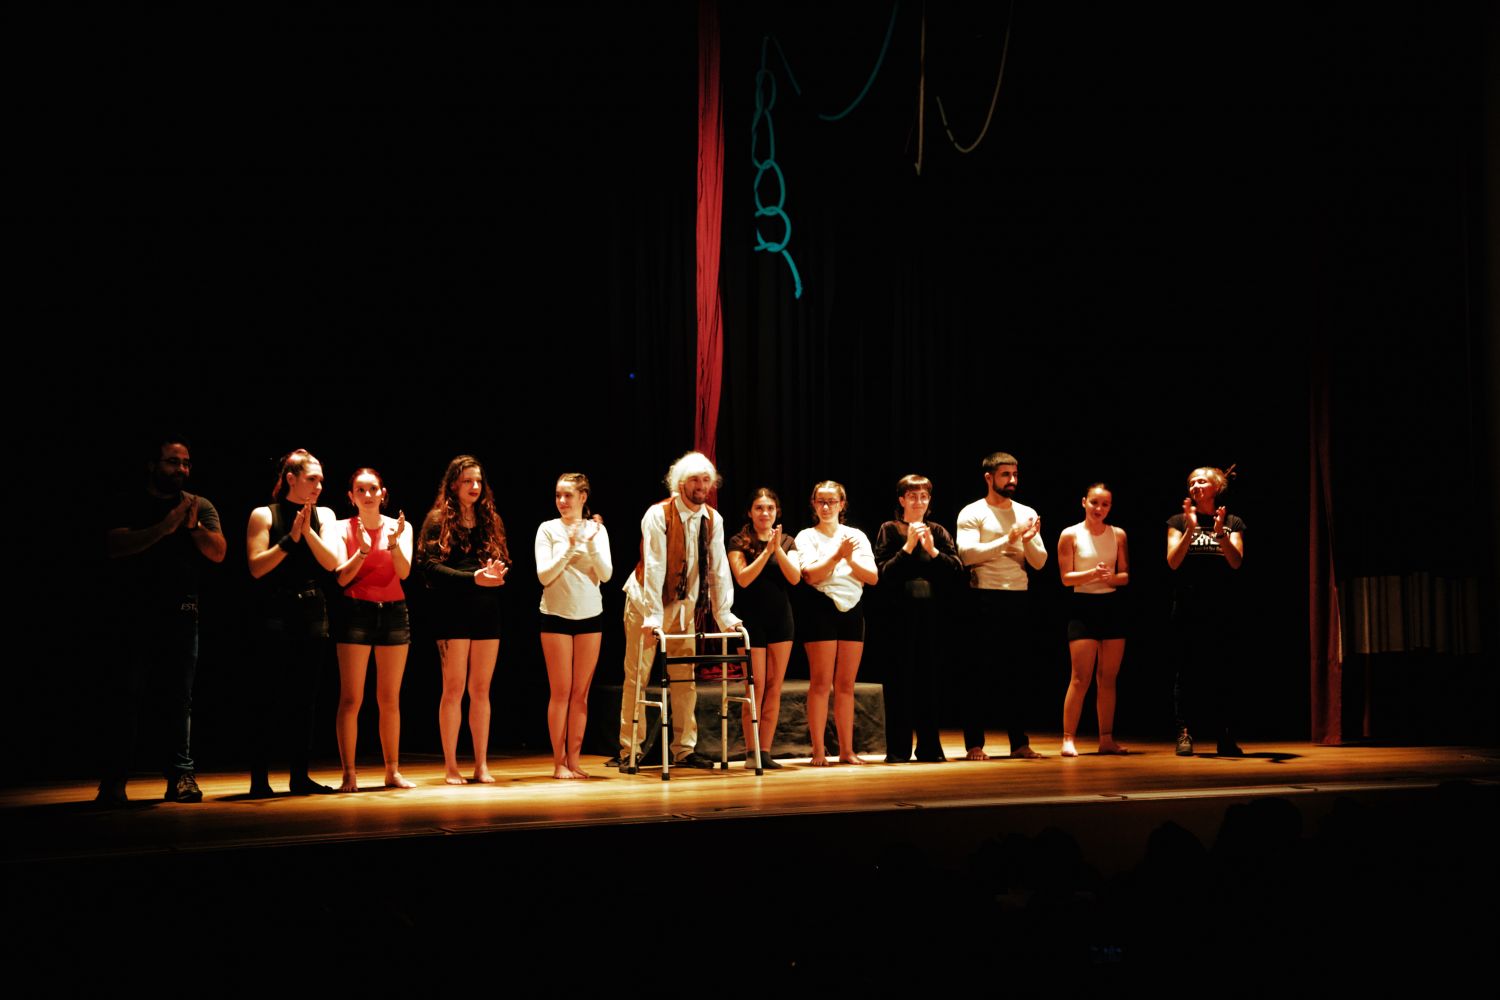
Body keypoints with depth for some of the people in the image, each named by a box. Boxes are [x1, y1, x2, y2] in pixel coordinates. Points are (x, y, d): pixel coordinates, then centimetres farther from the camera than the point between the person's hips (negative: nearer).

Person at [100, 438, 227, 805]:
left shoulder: (200, 507, 10)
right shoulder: (128, 506, 5)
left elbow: (218, 553, -1)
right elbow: (116, 546, -12)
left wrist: (194, 526, -18)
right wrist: (164, 527, -18)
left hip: (181, 616, 2)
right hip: (134, 615, -2)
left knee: (177, 699, 4)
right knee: (125, 697, -3)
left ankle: (180, 775, 6)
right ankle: (113, 782, -1)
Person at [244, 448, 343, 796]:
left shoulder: (323, 515, 10)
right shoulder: (264, 515, -1)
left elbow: (332, 562, -2)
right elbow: (256, 567, -9)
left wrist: (307, 531, -12)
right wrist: (290, 538, -14)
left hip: (313, 613, 4)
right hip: (276, 612, -4)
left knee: (304, 698, 8)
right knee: (267, 698, -5)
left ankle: (299, 776, 14)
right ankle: (259, 778, -1)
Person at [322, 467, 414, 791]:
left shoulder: (400, 527, 5)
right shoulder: (341, 528, -1)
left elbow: (404, 572, -7)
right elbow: (342, 577, -9)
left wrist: (393, 544, -24)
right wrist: (363, 550, -23)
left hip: (393, 612, 3)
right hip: (356, 612, -2)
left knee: (390, 699, 7)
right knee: (351, 698, -6)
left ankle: (393, 771, 14)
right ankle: (349, 774, -3)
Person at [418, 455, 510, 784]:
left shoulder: (490, 521, 14)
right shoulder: (438, 520, -1)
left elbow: (504, 563, 13)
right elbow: (430, 566, -10)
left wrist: (498, 572, -11)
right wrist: (473, 578, -19)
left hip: (487, 612, 4)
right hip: (453, 612, -4)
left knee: (481, 690, 6)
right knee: (454, 689, -4)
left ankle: (481, 765, 9)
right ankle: (450, 766, 2)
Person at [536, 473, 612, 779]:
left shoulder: (597, 529, 5)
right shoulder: (548, 529, -1)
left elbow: (606, 575, -3)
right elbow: (544, 576, -9)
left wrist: (591, 544, -16)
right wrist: (569, 547, -18)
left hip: (590, 616, 2)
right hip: (557, 615, -2)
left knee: (581, 693, 5)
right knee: (561, 691, -1)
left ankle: (573, 760, 10)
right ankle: (559, 762, 4)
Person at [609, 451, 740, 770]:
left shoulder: (713, 519, -3)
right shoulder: (658, 515, -18)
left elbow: (719, 569, -3)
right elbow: (654, 567, -24)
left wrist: (724, 614, -10)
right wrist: (652, 615, -29)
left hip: (685, 606, 5)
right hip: (646, 604, -5)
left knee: (685, 678, 4)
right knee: (637, 677, -2)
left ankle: (684, 749, 9)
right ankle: (629, 750, 3)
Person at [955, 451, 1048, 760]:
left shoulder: (1027, 514, 12)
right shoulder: (972, 513, -3)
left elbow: (1040, 562, 8)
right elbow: (967, 553, -18)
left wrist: (1028, 540, -12)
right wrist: (1007, 539, -22)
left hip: (1019, 599, 5)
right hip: (986, 599, -5)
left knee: (1016, 672, 9)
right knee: (982, 673, 0)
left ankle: (1020, 742, 15)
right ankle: (975, 743, 6)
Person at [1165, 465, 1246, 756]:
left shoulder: (1232, 523, 9)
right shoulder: (1179, 521, 7)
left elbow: (1236, 561, -4)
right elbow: (1173, 561, -5)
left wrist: (1221, 533, -19)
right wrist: (1190, 529, -16)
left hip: (1223, 609, 1)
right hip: (1188, 608, -1)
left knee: (1223, 672, 1)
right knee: (1188, 672, -3)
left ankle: (1226, 738, 3)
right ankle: (1184, 734, -1)